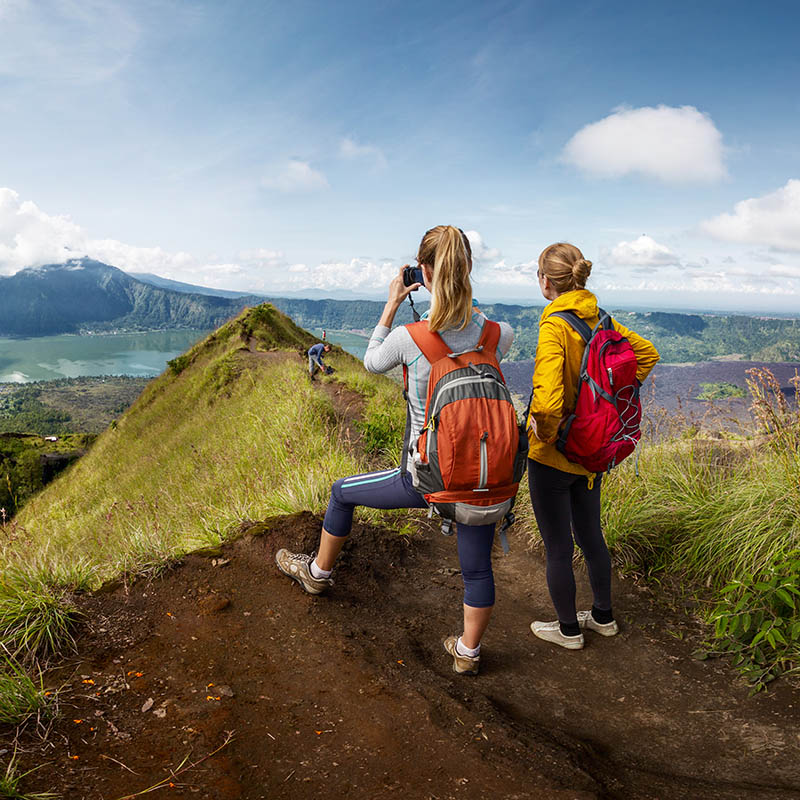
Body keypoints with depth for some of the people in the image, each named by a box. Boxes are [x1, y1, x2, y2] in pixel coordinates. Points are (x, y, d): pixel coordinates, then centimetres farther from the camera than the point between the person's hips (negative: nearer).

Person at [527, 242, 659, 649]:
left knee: (557, 546, 11)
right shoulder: (601, 320, 0)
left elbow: (546, 401, -37)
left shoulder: (554, 327, -23)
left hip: (553, 456, -7)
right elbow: (647, 354, 14)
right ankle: (603, 616, 42)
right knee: (590, 535, 24)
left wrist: (545, 431, -17)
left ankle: (568, 629, 30)